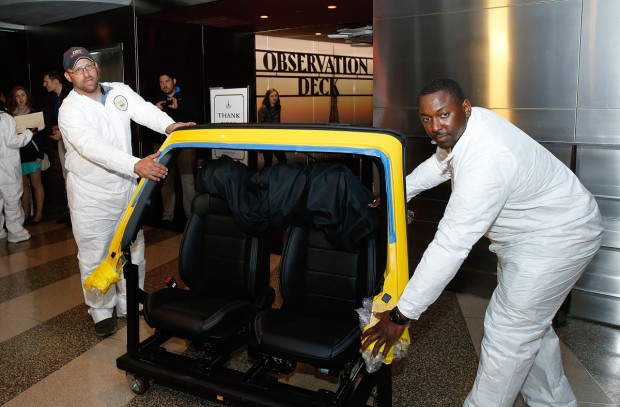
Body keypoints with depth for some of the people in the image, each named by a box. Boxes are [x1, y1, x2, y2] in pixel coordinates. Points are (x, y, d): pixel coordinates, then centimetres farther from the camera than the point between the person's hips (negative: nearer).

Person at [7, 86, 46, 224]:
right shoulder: (11, 115, 6)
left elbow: (40, 134, -3)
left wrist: (40, 154, -10)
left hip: (32, 153, -3)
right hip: (18, 154, 3)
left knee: (36, 184, 2)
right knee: (24, 185, 6)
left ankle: (38, 213, 8)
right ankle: (26, 214, 12)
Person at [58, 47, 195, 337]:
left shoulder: (119, 92, 1)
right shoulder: (70, 110, -15)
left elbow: (144, 110, -17)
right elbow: (93, 147, -31)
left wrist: (169, 125, -40)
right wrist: (136, 165, -46)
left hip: (126, 189, 5)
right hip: (91, 197, -4)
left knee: (133, 252, 15)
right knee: (95, 258, 6)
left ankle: (129, 304, 34)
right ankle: (101, 312, 26)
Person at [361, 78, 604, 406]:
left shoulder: (484, 161, -37)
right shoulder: (464, 127, -8)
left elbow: (450, 246, -39)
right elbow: (439, 163, 15)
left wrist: (400, 316, -34)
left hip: (558, 238, -10)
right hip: (528, 232, 10)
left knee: (507, 331, -5)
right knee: (530, 324, 21)